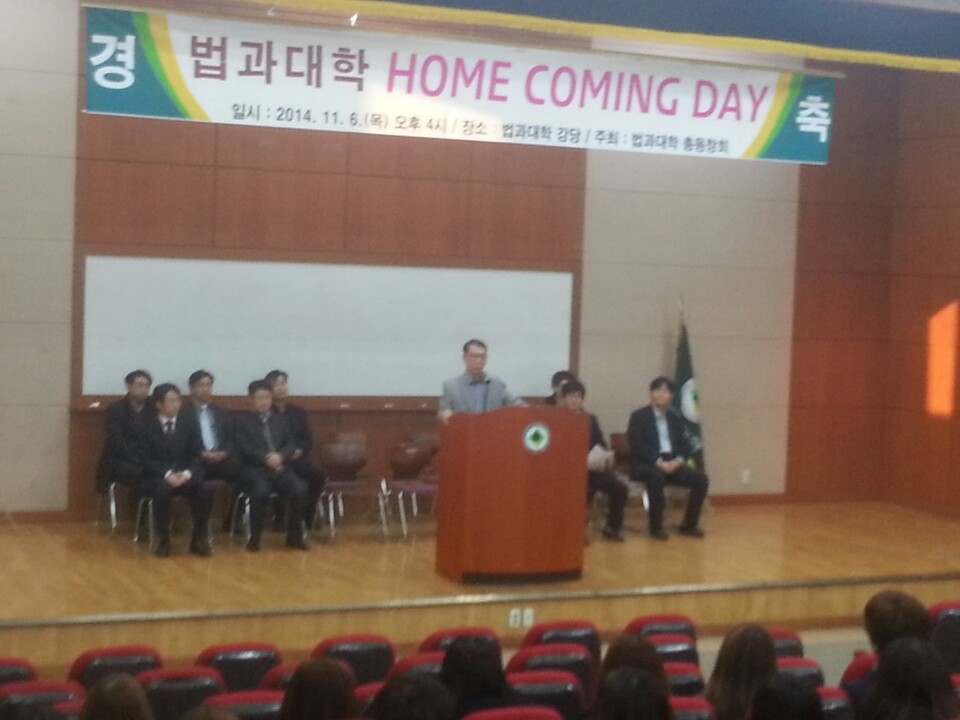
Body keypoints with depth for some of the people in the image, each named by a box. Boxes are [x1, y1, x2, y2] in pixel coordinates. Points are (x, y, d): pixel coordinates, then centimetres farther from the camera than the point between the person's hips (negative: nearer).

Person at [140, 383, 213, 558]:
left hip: (184, 473, 3)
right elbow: (147, 459, -5)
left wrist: (187, 473, -15)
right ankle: (164, 540, -20)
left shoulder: (188, 423, 9)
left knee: (203, 490, -28)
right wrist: (167, 474, -21)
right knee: (163, 490, -37)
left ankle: (199, 540, -14)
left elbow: (196, 455, 5)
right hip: (158, 475, -2)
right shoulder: (148, 426, 0)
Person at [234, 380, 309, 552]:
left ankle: (294, 536, -9)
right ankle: (254, 538, -20)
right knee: (261, 491, -36)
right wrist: (265, 458, -18)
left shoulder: (279, 420, 23)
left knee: (300, 490, -25)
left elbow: (290, 445, 14)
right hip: (254, 469, -4)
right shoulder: (242, 422, 10)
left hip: (279, 467, 4)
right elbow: (243, 448, -4)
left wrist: (280, 456, -10)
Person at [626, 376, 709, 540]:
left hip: (672, 463, 6)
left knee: (701, 479, -16)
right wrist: (658, 461, -22)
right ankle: (656, 527, -24)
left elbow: (684, 445, 13)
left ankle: (689, 524, -1)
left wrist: (678, 461, -10)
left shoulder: (675, 419, 19)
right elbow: (636, 445, -11)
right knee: (656, 477, -39)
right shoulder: (639, 416, 1)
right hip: (646, 464, -5)